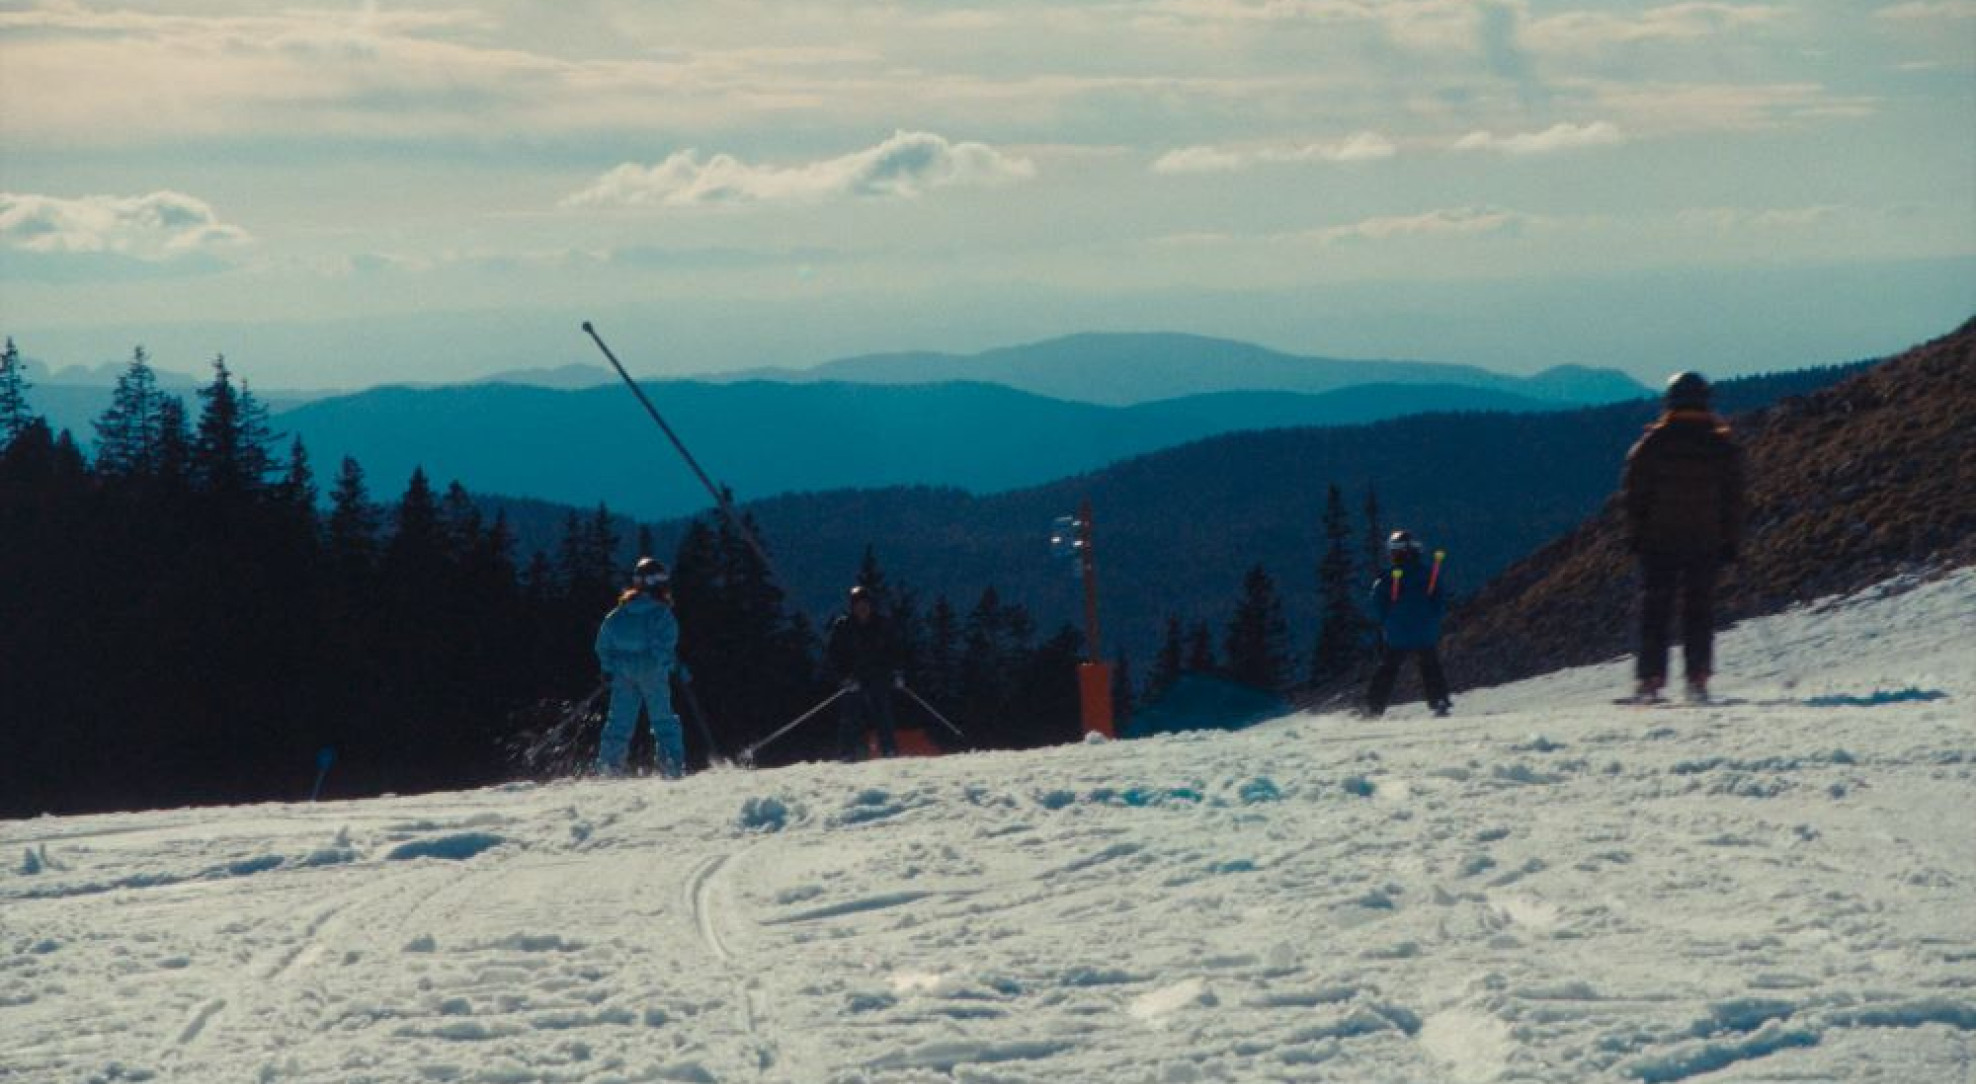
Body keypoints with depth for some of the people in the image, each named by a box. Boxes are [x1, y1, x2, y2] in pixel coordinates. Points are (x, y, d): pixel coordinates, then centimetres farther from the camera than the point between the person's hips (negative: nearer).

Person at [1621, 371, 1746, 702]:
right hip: (1706, 541, 1)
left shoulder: (1653, 443, -3)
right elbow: (1734, 497, 4)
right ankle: (1697, 677, -2)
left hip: (1659, 539, -1)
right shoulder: (1722, 446, 2)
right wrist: (1731, 541, 9)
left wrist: (1635, 535, 4)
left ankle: (1650, 678, -1)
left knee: (1655, 610, 4)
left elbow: (1633, 492, -3)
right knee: (1700, 607, 6)